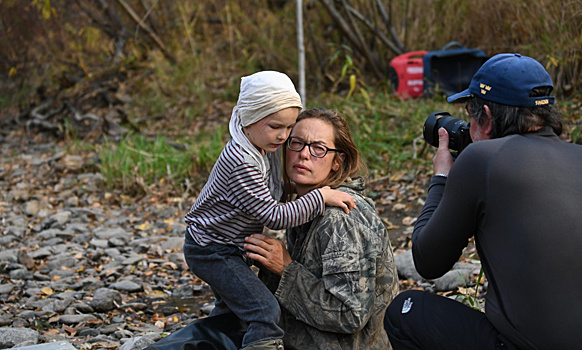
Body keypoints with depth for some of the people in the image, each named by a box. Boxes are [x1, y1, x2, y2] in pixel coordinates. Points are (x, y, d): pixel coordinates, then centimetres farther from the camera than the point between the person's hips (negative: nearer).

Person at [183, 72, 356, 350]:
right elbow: (275, 217, -30)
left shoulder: (263, 145, -1)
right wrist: (320, 197, -28)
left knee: (231, 305, 30)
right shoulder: (241, 164, -31)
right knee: (265, 311, -21)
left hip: (230, 248, 10)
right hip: (211, 251, -10)